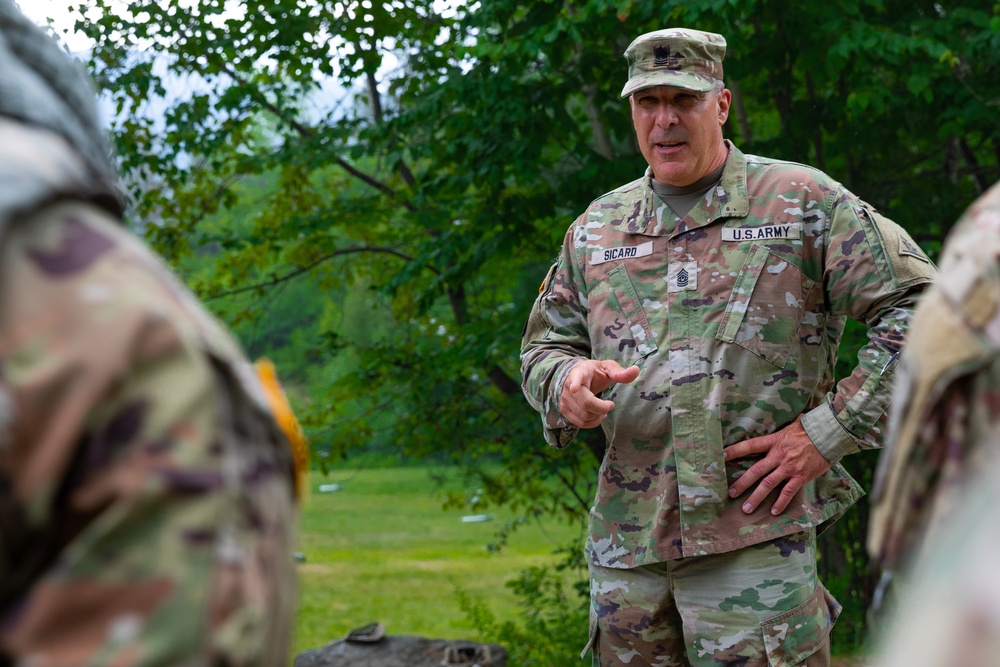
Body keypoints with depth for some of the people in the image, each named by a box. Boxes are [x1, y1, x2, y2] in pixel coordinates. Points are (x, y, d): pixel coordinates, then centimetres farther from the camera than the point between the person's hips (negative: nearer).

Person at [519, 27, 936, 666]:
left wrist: (827, 432, -10)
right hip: (624, 537, 4)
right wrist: (567, 380, -5)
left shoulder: (802, 202, 1)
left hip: (755, 534, -4)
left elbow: (919, 308, -3)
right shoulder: (596, 229, 15)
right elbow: (543, 347, 21)